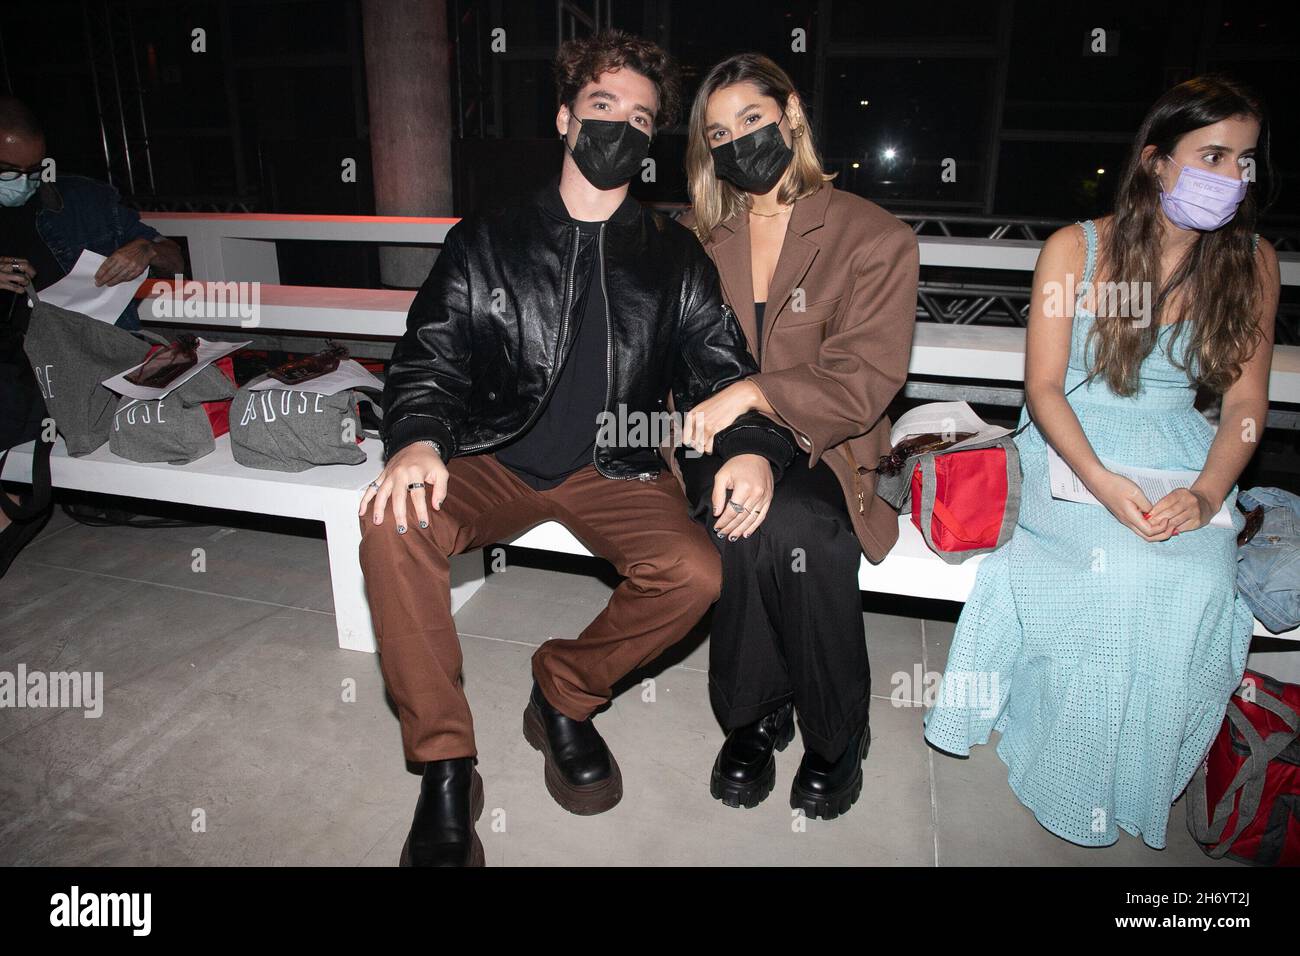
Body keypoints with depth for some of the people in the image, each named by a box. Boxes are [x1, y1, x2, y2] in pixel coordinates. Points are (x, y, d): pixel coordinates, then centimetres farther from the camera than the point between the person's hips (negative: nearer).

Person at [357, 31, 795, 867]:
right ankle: (446, 768, -13)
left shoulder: (675, 259, 8)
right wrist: (417, 440, -22)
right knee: (392, 526, -29)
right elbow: (429, 360, 1)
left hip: (614, 471, 1)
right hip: (495, 461, 0)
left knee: (696, 572, -27)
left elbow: (724, 374, 4)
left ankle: (565, 695, 3)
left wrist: (752, 448, -20)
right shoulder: (486, 243, 8)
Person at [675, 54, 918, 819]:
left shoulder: (874, 238, 1)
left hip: (823, 448, -2)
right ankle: (755, 715, -7)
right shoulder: (703, 239, 13)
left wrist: (754, 393, -24)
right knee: (754, 524, -31)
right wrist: (737, 456, -14)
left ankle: (836, 735, -7)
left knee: (793, 525, -33)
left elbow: (864, 383, -9)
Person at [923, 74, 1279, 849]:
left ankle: (1142, 785, -1)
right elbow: (1044, 386, -7)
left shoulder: (1252, 262, 6)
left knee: (1199, 583, -26)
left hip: (1181, 452, 3)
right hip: (1073, 446, -3)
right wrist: (1100, 480, -23)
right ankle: (1077, 788, -7)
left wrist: (1206, 494, -14)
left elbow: (1245, 402, 5)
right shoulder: (1075, 249, -3)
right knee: (1123, 572, -30)